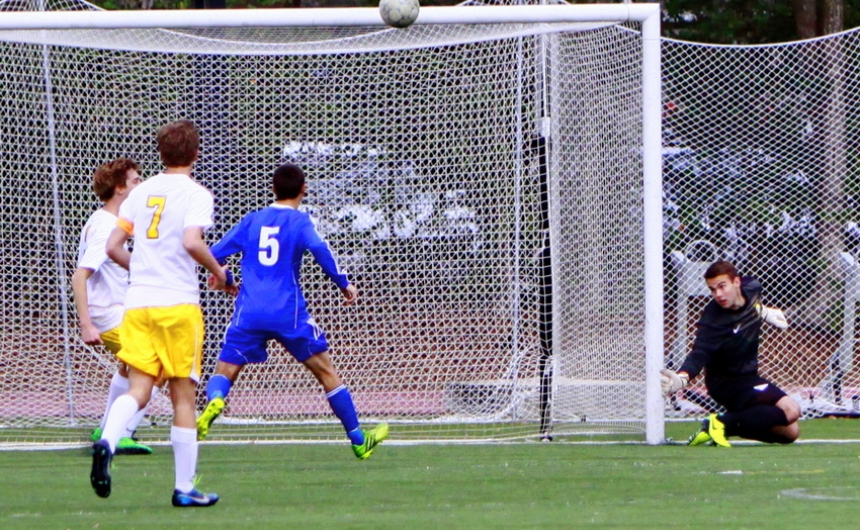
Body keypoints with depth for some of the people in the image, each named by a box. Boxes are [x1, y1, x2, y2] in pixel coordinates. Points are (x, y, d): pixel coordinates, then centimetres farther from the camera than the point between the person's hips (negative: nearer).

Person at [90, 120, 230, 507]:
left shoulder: (141, 192, 12)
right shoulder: (195, 194, -4)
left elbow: (113, 247, 10)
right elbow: (192, 242, -20)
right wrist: (217, 270, -2)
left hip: (137, 302, 4)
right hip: (178, 303, -4)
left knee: (138, 389, 1)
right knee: (183, 396, 3)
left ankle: (107, 442, -30)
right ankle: (184, 487, 5)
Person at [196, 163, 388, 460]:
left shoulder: (251, 220, 13)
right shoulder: (299, 221, 1)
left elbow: (215, 255, 13)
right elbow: (319, 248, -18)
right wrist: (343, 284, -8)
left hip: (249, 313, 2)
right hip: (289, 313, -2)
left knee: (225, 373, 4)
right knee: (325, 371, 12)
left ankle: (214, 401, -33)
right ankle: (358, 440, 17)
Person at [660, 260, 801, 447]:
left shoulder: (752, 289, -8)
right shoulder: (713, 321, -28)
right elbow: (699, 354, -42)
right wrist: (682, 377, -59)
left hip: (748, 377, 8)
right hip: (726, 383, -8)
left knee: (790, 432, 9)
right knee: (790, 410, -25)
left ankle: (727, 425, 7)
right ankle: (724, 423, -21)